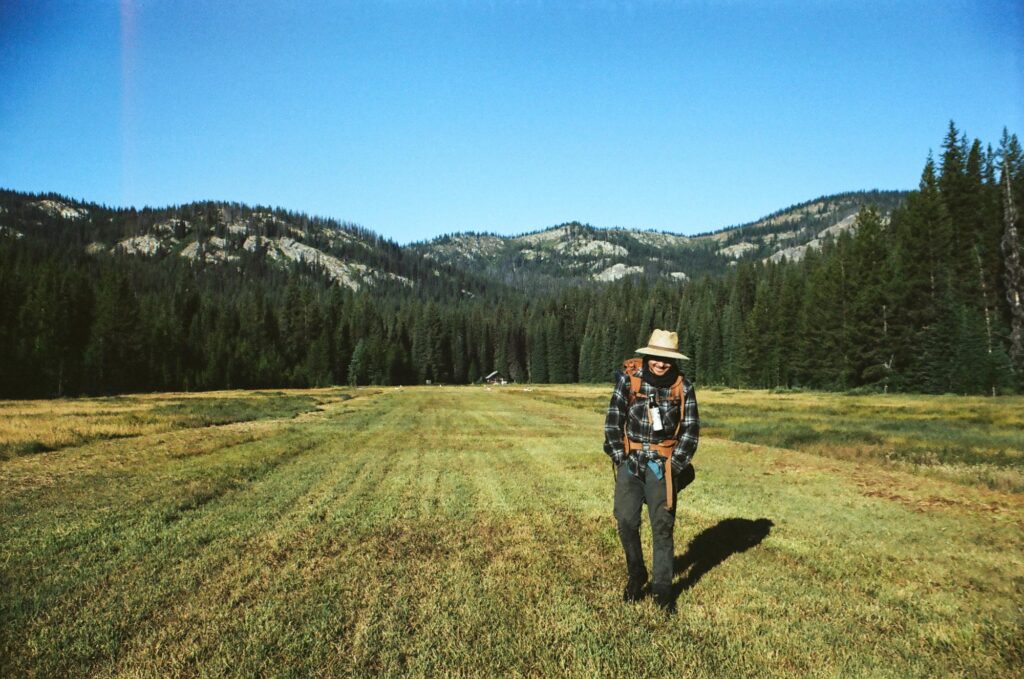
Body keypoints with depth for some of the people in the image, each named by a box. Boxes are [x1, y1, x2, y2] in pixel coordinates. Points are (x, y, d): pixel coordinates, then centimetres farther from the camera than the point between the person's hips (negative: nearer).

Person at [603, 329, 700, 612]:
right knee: (627, 522, 0)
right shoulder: (629, 378, -5)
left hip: (663, 464, 0)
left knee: (663, 526, 1)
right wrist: (619, 457, -5)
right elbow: (613, 419, -1)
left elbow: (690, 429, 2)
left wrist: (675, 466, -4)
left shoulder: (683, 387, -2)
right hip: (630, 461, 0)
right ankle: (635, 577, 22)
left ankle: (662, 588, 13)